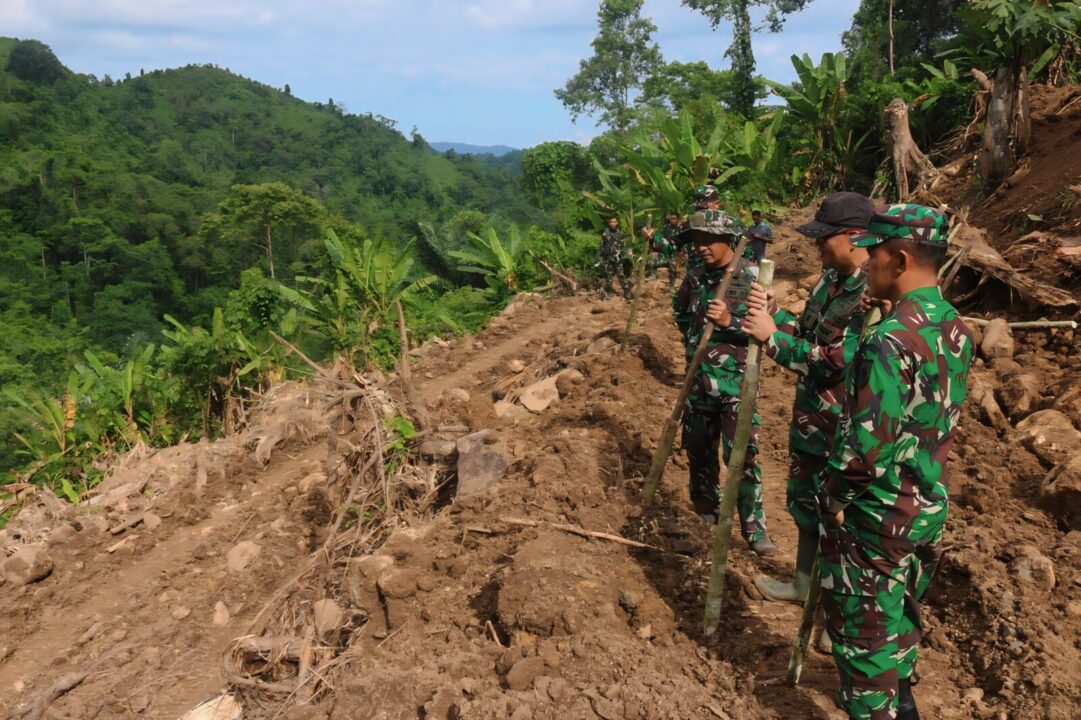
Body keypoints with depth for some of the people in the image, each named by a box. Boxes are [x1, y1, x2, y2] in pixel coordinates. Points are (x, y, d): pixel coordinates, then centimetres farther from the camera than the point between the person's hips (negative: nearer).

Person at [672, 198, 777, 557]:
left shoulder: (751, 276, -11)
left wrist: (729, 322, -27)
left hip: (736, 380, -6)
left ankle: (754, 528, 5)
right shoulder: (694, 277, 5)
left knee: (742, 456, -7)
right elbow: (680, 311, 26)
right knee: (699, 450, 16)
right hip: (698, 377, 6)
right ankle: (706, 515, 35)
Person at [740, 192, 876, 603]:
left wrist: (772, 337, -23)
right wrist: (772, 313, -1)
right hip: (810, 420, 10)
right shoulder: (832, 279, 6)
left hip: (841, 431, -10)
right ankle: (804, 584, 44)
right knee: (805, 505, 24)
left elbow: (837, 361, -28)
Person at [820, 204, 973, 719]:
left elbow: (865, 445, -27)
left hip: (876, 516, -8)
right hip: (930, 504, 9)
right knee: (900, 614, 26)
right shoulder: (957, 328, 1)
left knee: (864, 628, 10)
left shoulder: (890, 341, -27)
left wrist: (836, 498, -12)